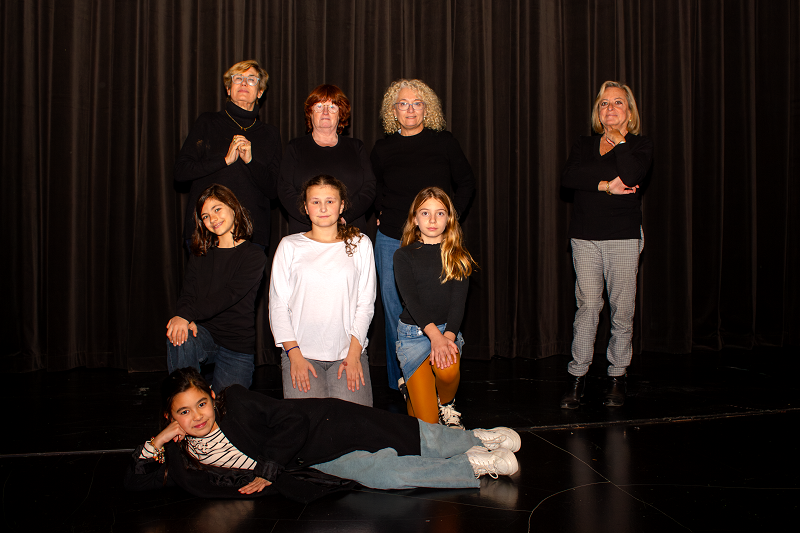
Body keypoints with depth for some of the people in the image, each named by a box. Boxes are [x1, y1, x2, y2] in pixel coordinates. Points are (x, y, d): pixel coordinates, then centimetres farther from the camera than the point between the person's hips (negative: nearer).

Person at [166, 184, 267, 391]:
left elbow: (229, 295, -18)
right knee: (179, 338, -31)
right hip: (204, 333, 3)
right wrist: (184, 319, -24)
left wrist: (187, 315, -30)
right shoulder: (200, 254, 13)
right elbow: (188, 291, 0)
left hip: (237, 346, -2)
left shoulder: (254, 256, -4)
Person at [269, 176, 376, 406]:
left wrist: (354, 353, -5)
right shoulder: (290, 246, 8)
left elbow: (365, 303, 6)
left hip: (349, 351, 0)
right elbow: (278, 304, 5)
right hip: (301, 350, 0)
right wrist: (294, 355, -6)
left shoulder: (360, 244, 9)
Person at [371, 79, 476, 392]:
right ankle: (399, 382, 19)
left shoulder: (444, 142, 3)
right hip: (391, 241, 2)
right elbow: (373, 190, 23)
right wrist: (381, 214, 9)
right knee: (394, 309, 5)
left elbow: (466, 182, 11)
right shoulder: (382, 149, 6)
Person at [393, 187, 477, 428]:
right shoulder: (404, 256, -1)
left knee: (448, 370, -33)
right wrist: (435, 335, -28)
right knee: (427, 422, -11)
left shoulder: (459, 257, 4)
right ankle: (411, 389, 25)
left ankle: (446, 403, 2)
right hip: (413, 332, -2)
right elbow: (411, 299, -13)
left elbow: (458, 301, -6)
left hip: (448, 329, 2)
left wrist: (448, 336, -24)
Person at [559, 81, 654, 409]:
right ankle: (577, 376, 2)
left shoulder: (640, 145, 8)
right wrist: (605, 185, -13)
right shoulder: (584, 145, 15)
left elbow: (632, 176, -15)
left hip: (623, 237, -1)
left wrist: (619, 142, -3)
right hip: (585, 237, 1)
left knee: (622, 310, 0)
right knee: (587, 306, -5)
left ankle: (617, 376, 13)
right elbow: (568, 178, -4)